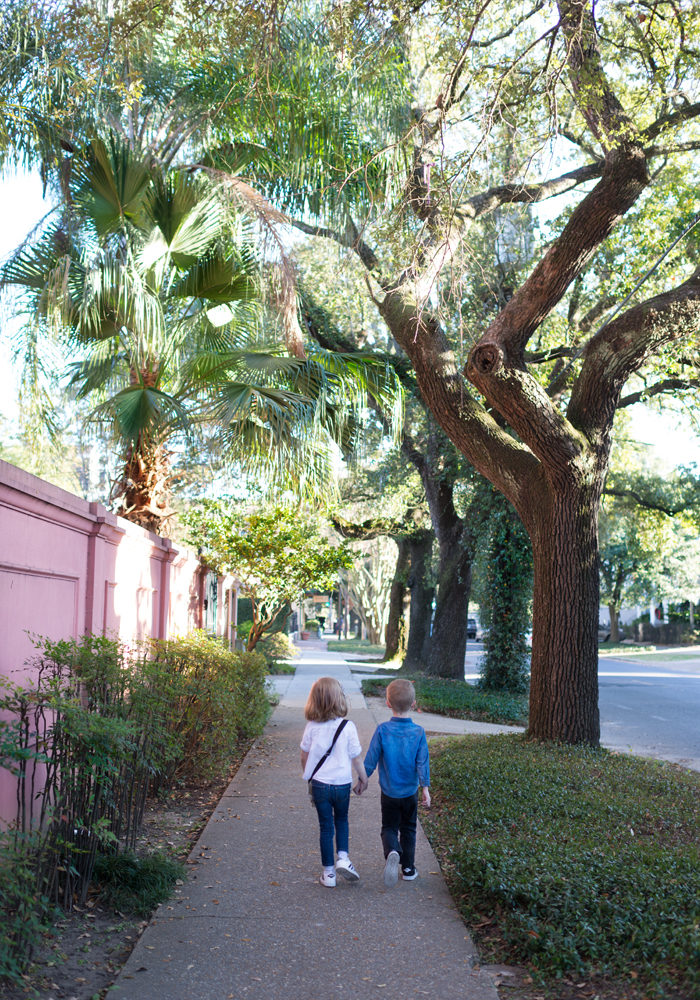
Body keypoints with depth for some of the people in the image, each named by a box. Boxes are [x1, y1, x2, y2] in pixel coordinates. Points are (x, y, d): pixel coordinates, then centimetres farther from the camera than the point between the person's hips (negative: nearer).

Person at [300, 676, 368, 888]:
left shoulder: (311, 727, -8)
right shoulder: (347, 727, -14)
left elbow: (305, 757, 2)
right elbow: (356, 759, -7)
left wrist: (309, 776, 20)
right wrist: (363, 778, 9)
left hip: (319, 784, 1)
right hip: (342, 783, -1)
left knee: (325, 826, 12)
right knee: (342, 820, 23)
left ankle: (328, 872, 18)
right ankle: (343, 857, 7)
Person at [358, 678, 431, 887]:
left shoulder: (382, 730, -14)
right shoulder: (418, 732, -11)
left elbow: (371, 758, -8)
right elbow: (422, 762, -10)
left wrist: (363, 780, 5)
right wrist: (425, 788, -4)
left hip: (389, 792, -1)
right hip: (410, 791, 1)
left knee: (389, 827, 11)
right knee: (408, 829, 18)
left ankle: (392, 852, -18)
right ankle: (408, 868, 23)